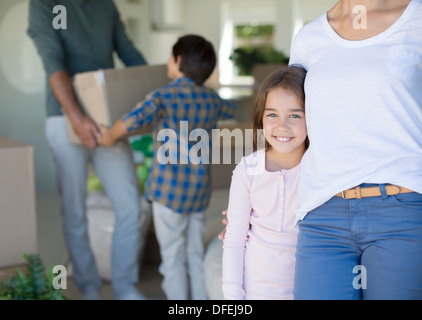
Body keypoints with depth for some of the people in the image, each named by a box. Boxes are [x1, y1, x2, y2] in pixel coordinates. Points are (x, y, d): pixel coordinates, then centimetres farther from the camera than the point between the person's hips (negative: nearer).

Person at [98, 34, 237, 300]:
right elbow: (231, 110, 29)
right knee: (196, 255, 15)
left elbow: (135, 119, -31)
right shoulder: (211, 99, 5)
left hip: (169, 188, -5)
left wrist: (110, 136, -12)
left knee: (173, 257, 6)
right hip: (200, 189, 5)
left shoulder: (164, 96, -13)